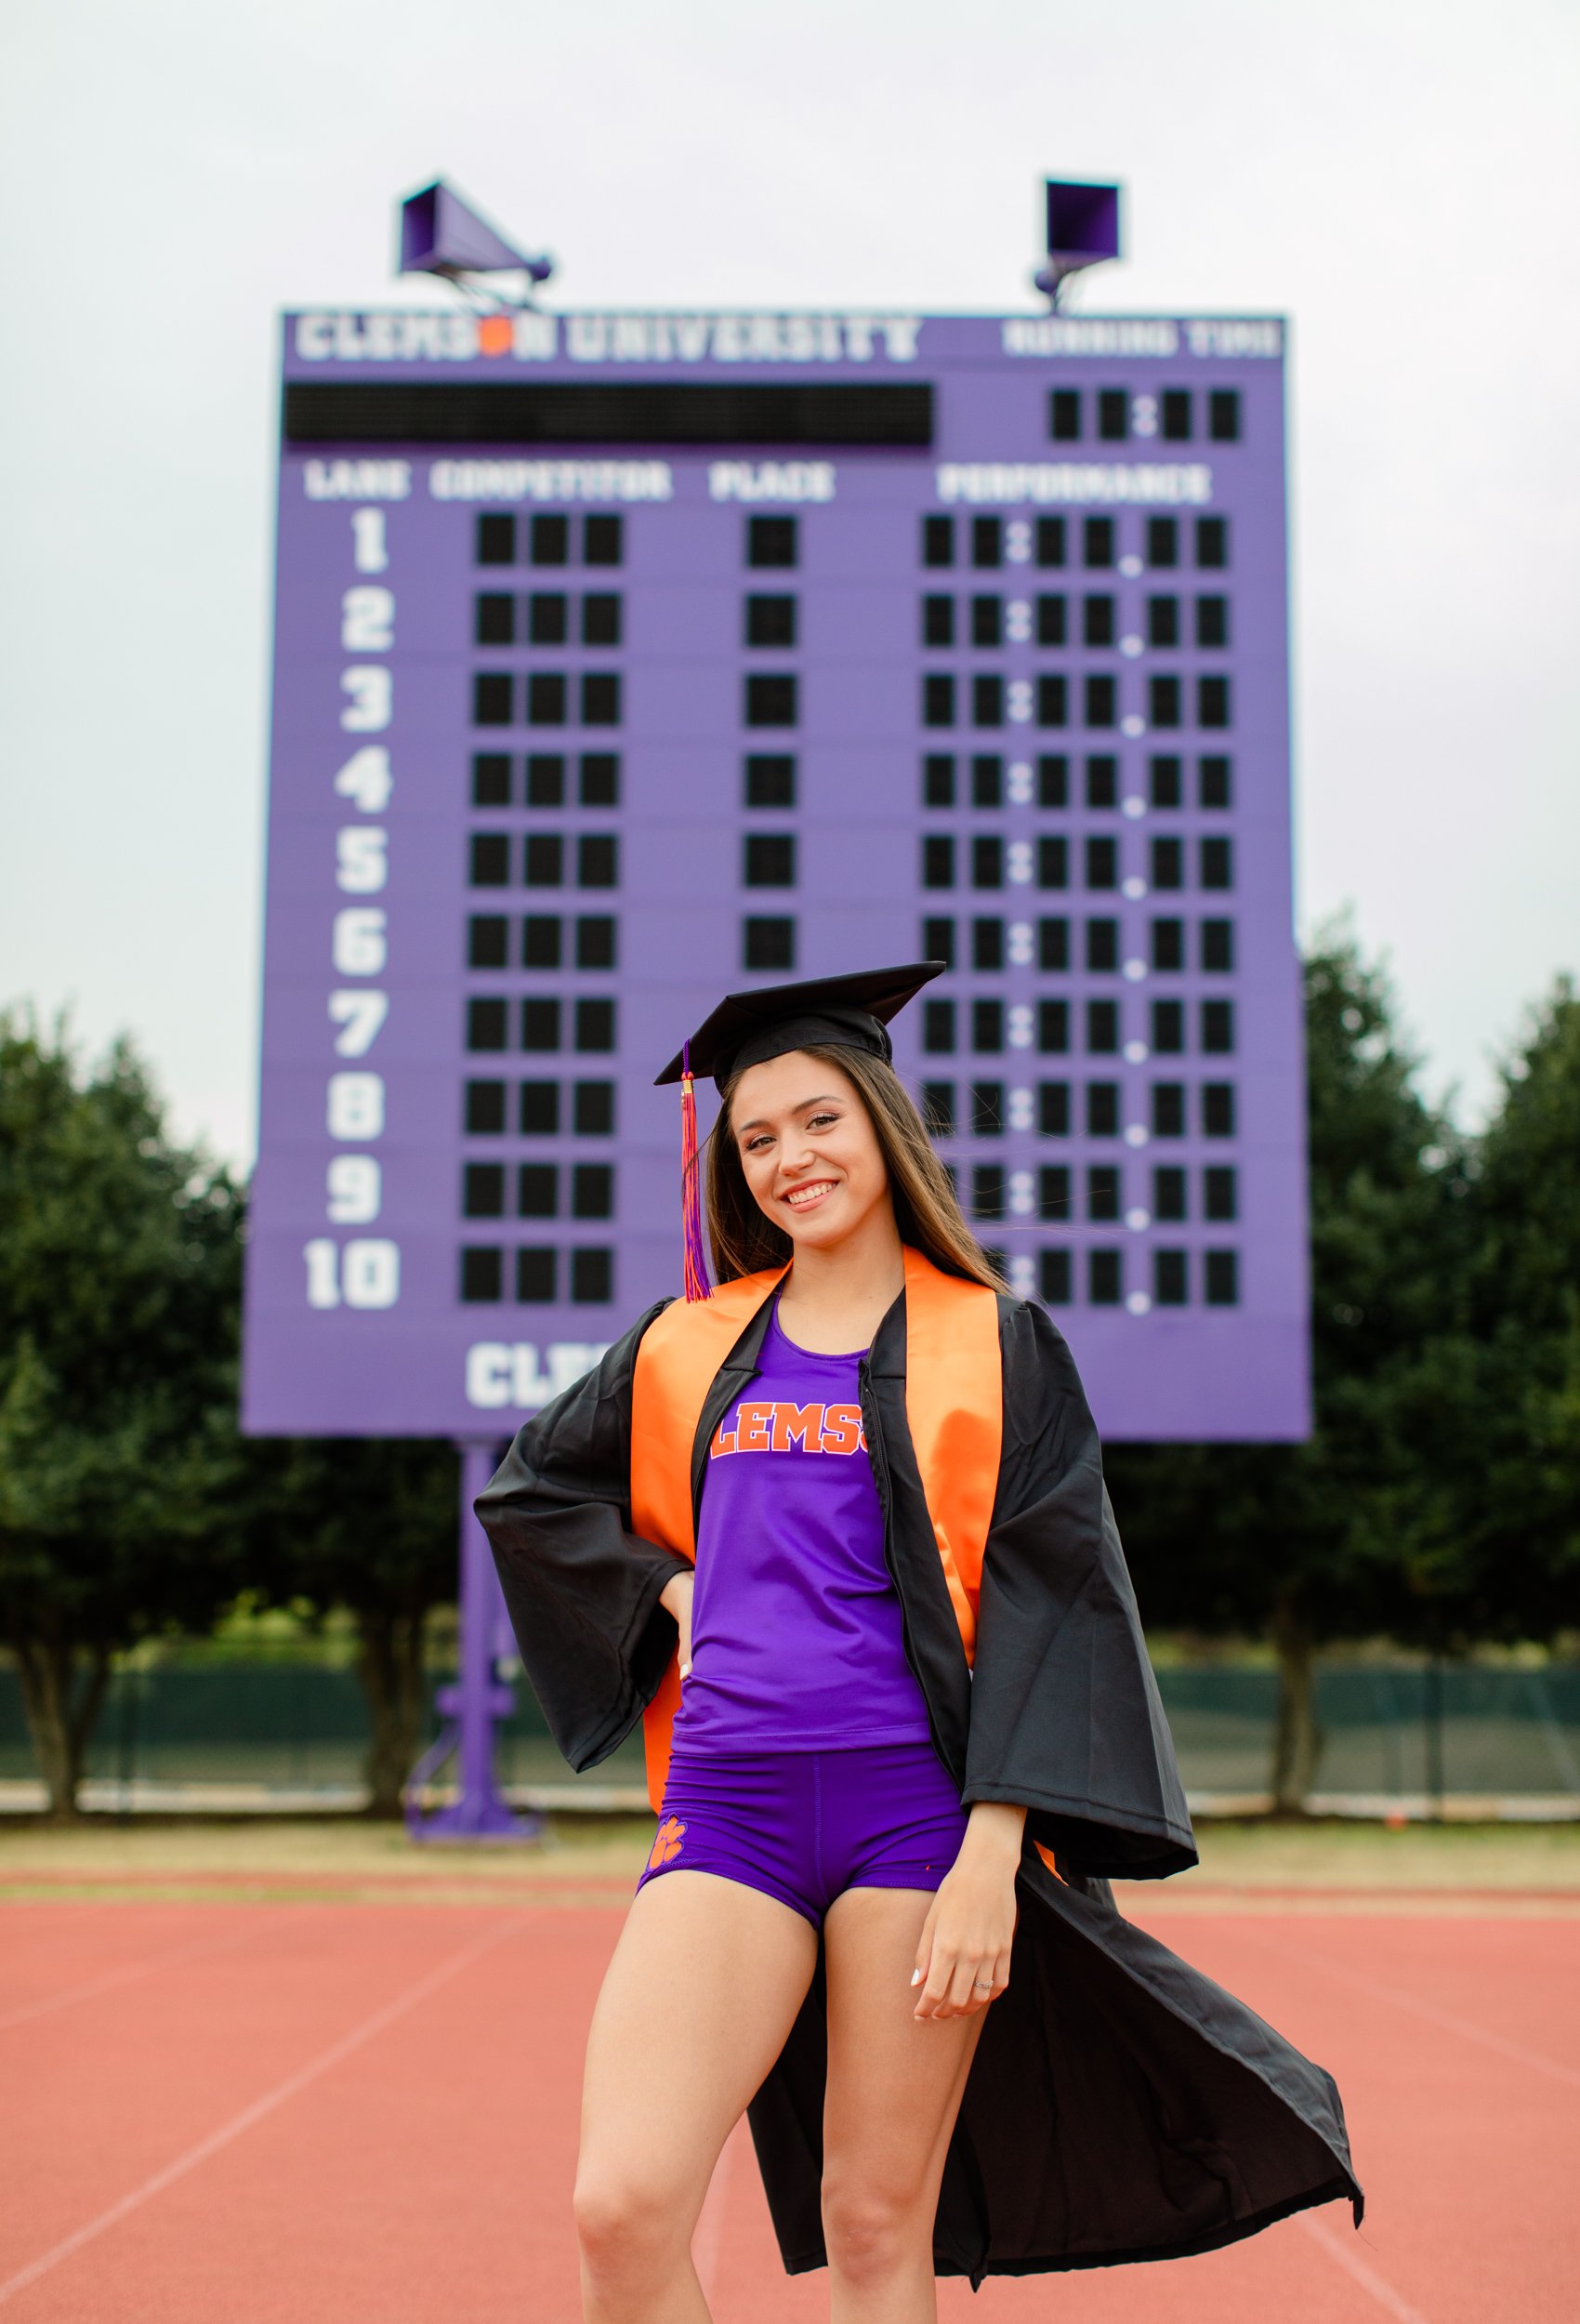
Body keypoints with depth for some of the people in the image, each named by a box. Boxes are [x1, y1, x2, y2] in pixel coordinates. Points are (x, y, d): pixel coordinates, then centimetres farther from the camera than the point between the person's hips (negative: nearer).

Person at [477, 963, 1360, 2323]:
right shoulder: (689, 1346, 14)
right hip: (732, 1801, 3)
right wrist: (667, 1585, 10)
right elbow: (532, 1489, 28)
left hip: (919, 1801, -2)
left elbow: (1046, 1606, -3)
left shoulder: (998, 1346, 4)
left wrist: (991, 1855, -13)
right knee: (623, 2208, -12)